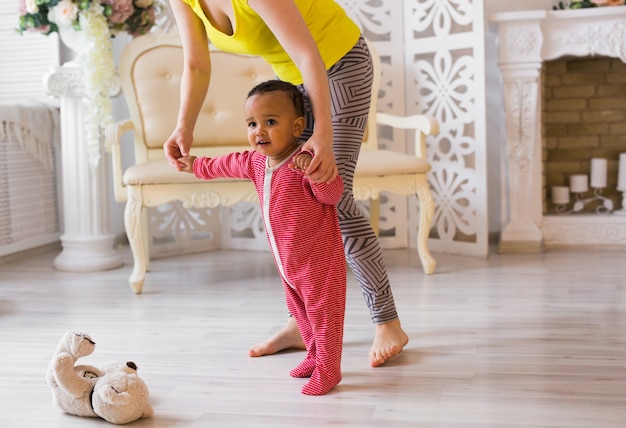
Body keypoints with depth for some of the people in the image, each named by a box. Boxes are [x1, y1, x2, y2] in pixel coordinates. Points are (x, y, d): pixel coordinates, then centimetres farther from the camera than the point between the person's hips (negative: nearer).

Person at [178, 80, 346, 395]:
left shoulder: (306, 162, -22)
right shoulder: (257, 162, 4)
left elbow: (332, 195, -28)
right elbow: (227, 164, 22)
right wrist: (196, 165, 37)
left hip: (319, 259, -9)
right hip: (287, 262, 9)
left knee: (323, 311, -1)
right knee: (299, 311, 20)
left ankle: (328, 369, 10)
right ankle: (315, 357, 36)